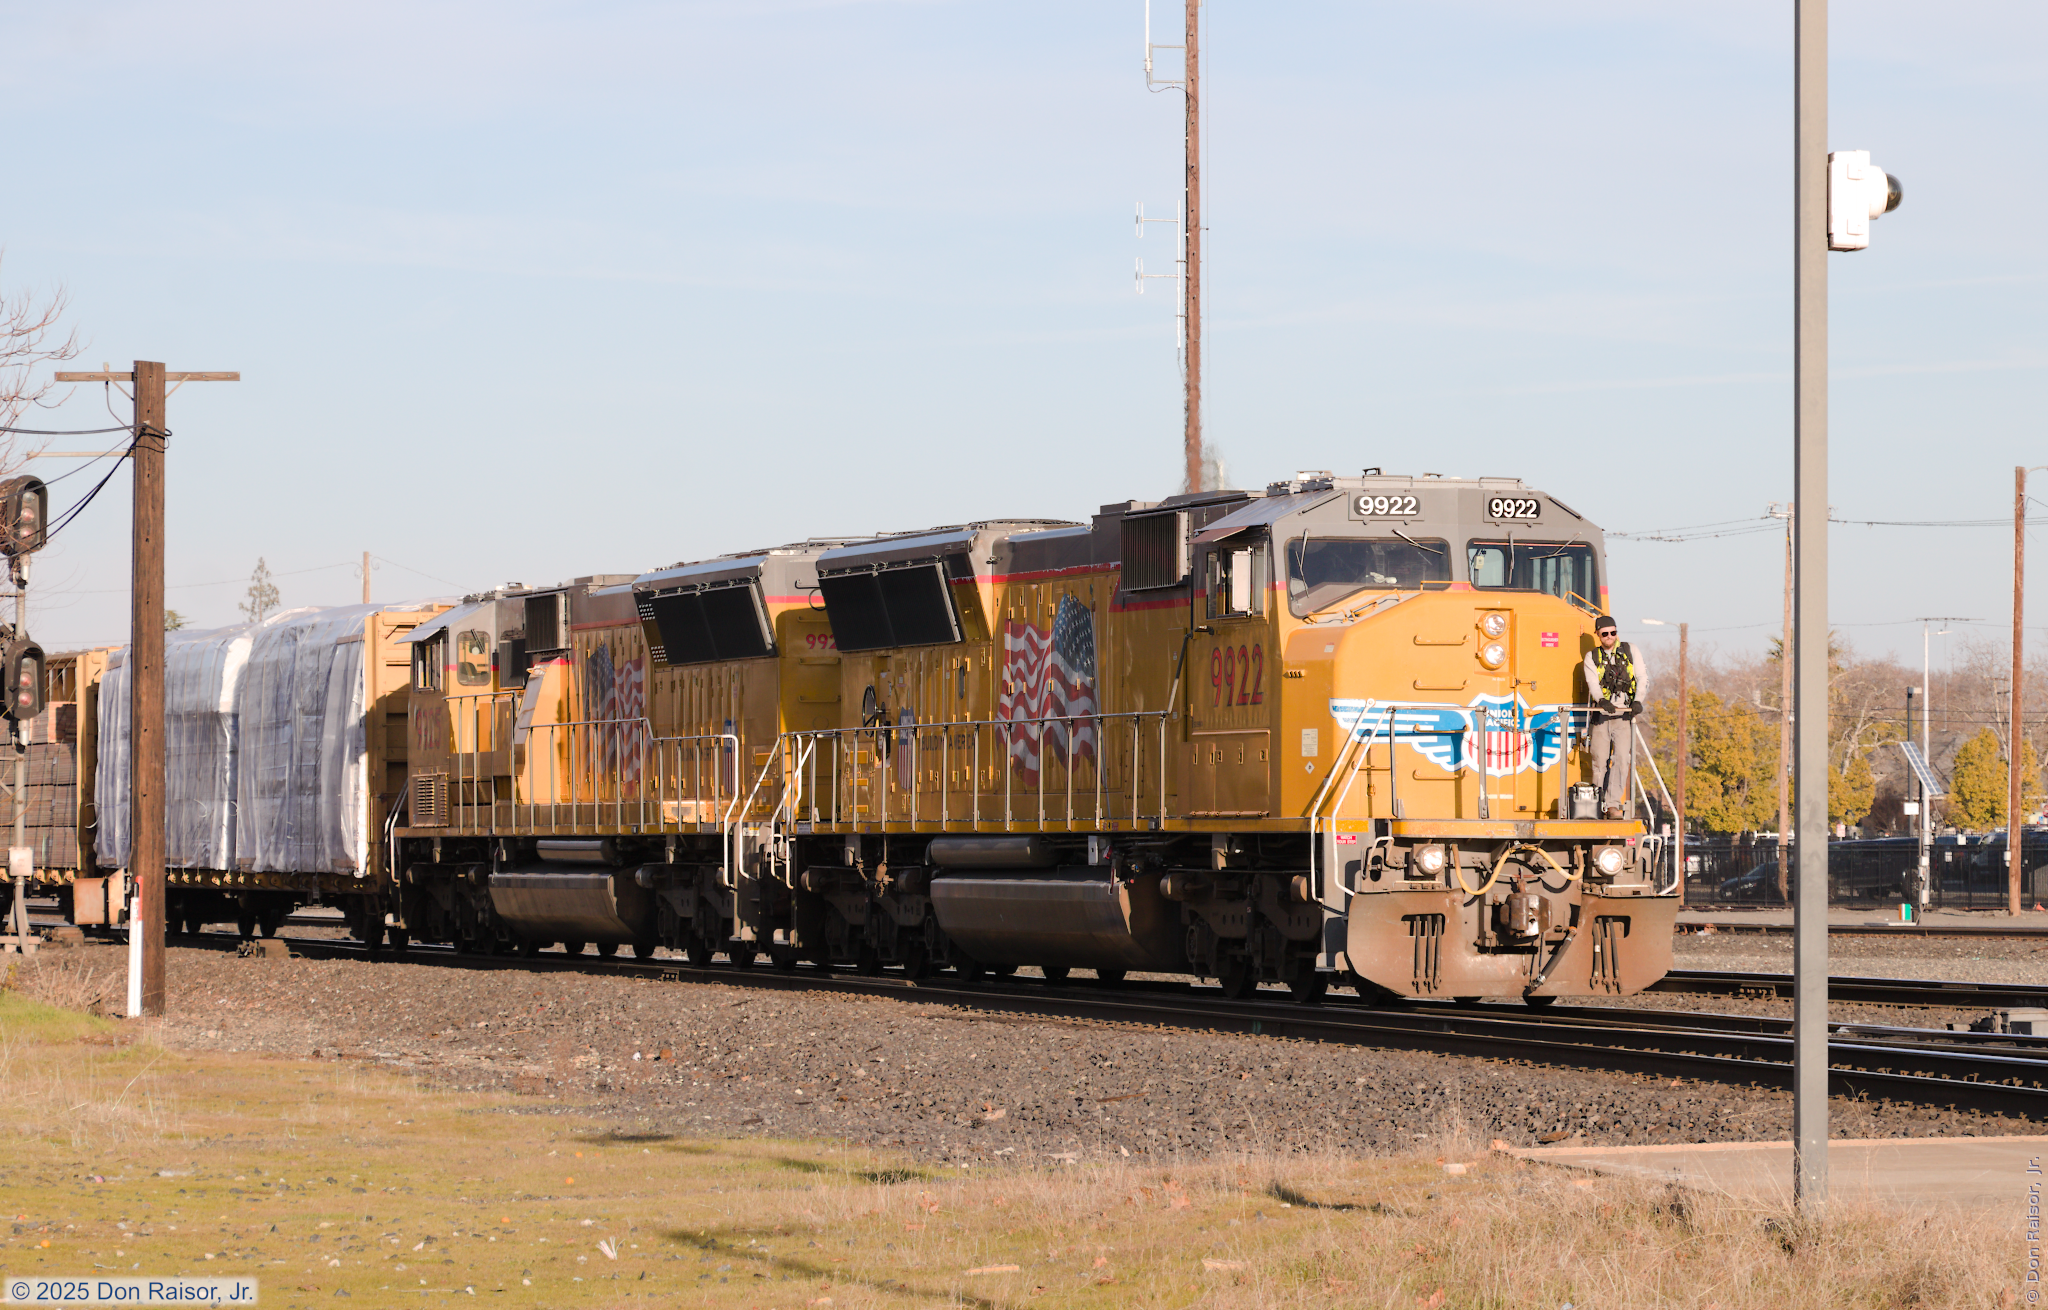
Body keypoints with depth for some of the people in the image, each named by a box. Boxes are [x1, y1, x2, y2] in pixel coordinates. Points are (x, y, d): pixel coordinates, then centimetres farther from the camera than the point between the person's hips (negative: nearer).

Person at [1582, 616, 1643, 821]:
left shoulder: (1630, 651, 10)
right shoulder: (1592, 657, 8)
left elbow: (1641, 678, 4)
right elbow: (1593, 683, -7)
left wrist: (1638, 701, -14)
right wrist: (1602, 700, -28)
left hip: (1624, 715, 0)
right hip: (1601, 716, 0)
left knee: (1622, 759, -12)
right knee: (1600, 760, -3)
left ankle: (1614, 804, -13)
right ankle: (1597, 805, 6)